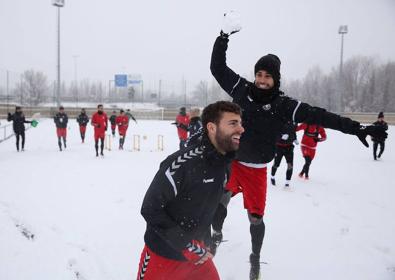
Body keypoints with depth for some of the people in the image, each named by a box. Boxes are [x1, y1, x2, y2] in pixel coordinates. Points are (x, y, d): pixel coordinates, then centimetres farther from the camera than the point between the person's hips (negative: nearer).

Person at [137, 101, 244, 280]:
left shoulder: (224, 165, -3)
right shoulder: (183, 163, -27)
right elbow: (150, 209, -24)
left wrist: (199, 246, 12)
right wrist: (188, 246, -20)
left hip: (196, 252, 6)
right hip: (162, 255, -6)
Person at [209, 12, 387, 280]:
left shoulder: (284, 105, -12)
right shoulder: (242, 89, -6)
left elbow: (319, 116, -14)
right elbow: (217, 67, -1)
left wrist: (358, 128, -18)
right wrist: (224, 35, -9)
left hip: (256, 169, -1)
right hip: (232, 161, 2)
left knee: (256, 217, 6)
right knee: (220, 201, -1)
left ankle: (256, 257, 33)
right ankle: (217, 235, 32)